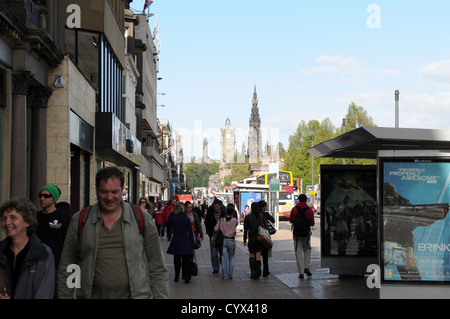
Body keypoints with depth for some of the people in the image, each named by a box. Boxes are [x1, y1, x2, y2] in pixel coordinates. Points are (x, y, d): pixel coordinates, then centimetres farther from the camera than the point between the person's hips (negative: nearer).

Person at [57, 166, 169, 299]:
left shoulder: (142, 219, 1)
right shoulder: (79, 221, 3)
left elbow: (157, 269, 3)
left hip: (136, 294, -1)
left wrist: (161, 296, -3)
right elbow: (67, 269, 7)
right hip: (93, 295, 1)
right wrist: (63, 296, 3)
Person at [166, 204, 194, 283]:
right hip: (185, 241, 0)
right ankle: (186, 278, 4)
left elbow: (167, 222, 17)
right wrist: (192, 245, 1)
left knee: (177, 260, 14)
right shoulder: (187, 219, -6)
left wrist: (172, 213, 10)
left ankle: (176, 277, 20)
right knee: (186, 261, 6)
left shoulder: (173, 218, -8)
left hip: (176, 242, 0)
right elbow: (190, 232, -5)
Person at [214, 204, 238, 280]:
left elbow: (215, 229, -4)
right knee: (231, 257, 14)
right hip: (231, 241, -1)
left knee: (224, 258, 5)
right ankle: (230, 274, 9)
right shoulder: (234, 220, -7)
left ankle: (225, 275, 3)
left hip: (223, 240, 1)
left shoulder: (221, 220, -4)